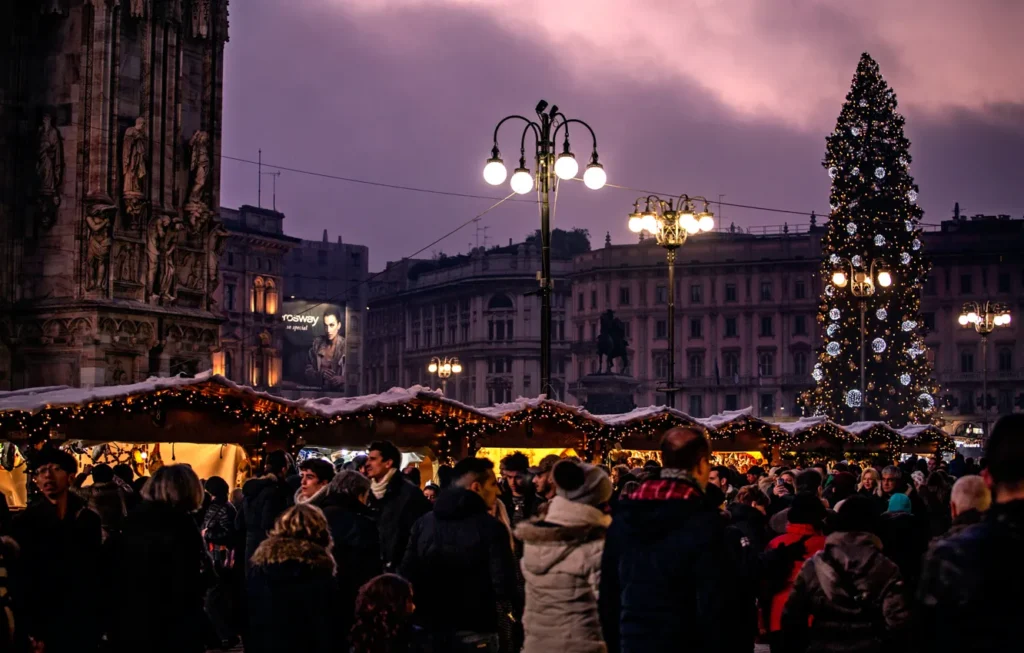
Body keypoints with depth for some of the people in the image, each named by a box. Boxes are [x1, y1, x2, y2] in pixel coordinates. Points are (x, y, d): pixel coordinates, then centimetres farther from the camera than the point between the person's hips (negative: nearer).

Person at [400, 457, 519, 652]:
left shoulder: (423, 522, 2)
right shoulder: (490, 527, -14)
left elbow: (407, 575, 2)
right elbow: (504, 586, -18)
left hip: (431, 629, 5)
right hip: (474, 633, -5)